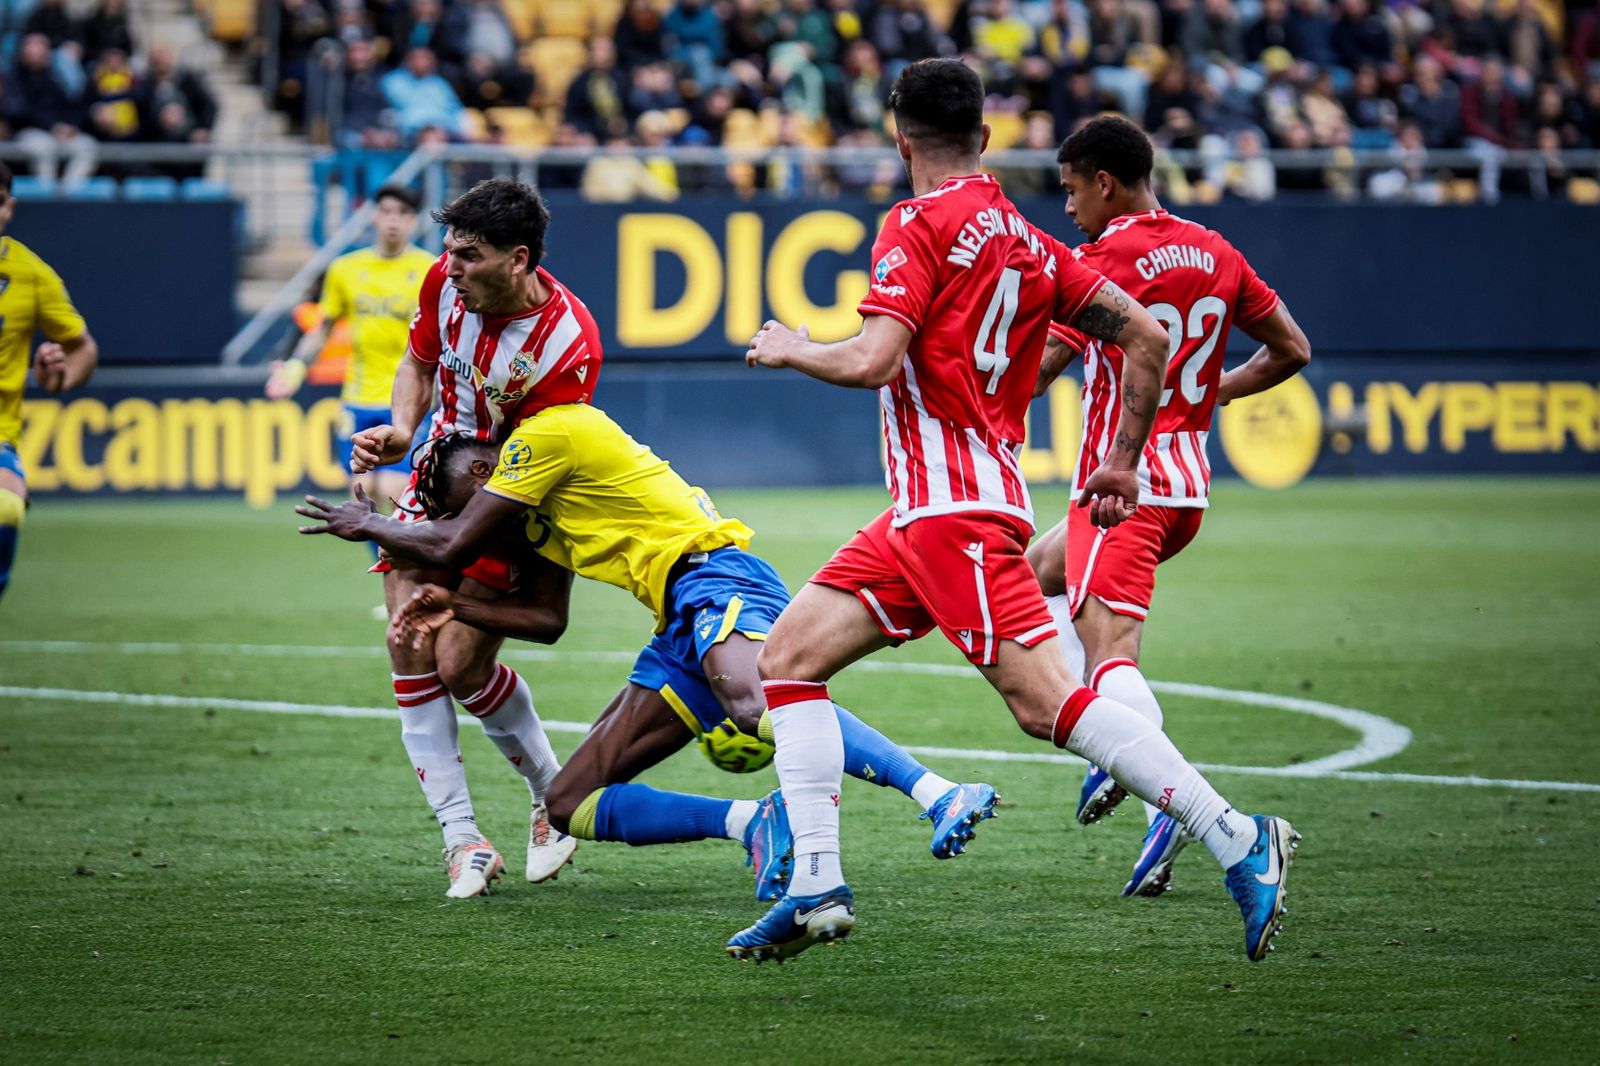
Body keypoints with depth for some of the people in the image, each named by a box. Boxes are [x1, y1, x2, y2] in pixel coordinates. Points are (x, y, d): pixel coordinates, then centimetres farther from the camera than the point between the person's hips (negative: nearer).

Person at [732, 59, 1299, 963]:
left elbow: (872, 361, -20)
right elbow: (1146, 334, 11)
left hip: (954, 510, -9)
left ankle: (1242, 844, -16)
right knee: (789, 656, 8)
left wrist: (789, 349, 0)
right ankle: (817, 887, 2)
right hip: (922, 514, 9)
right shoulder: (1023, 238, 14)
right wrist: (1124, 462, 19)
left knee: (1047, 702, -15)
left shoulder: (919, 225, -8)